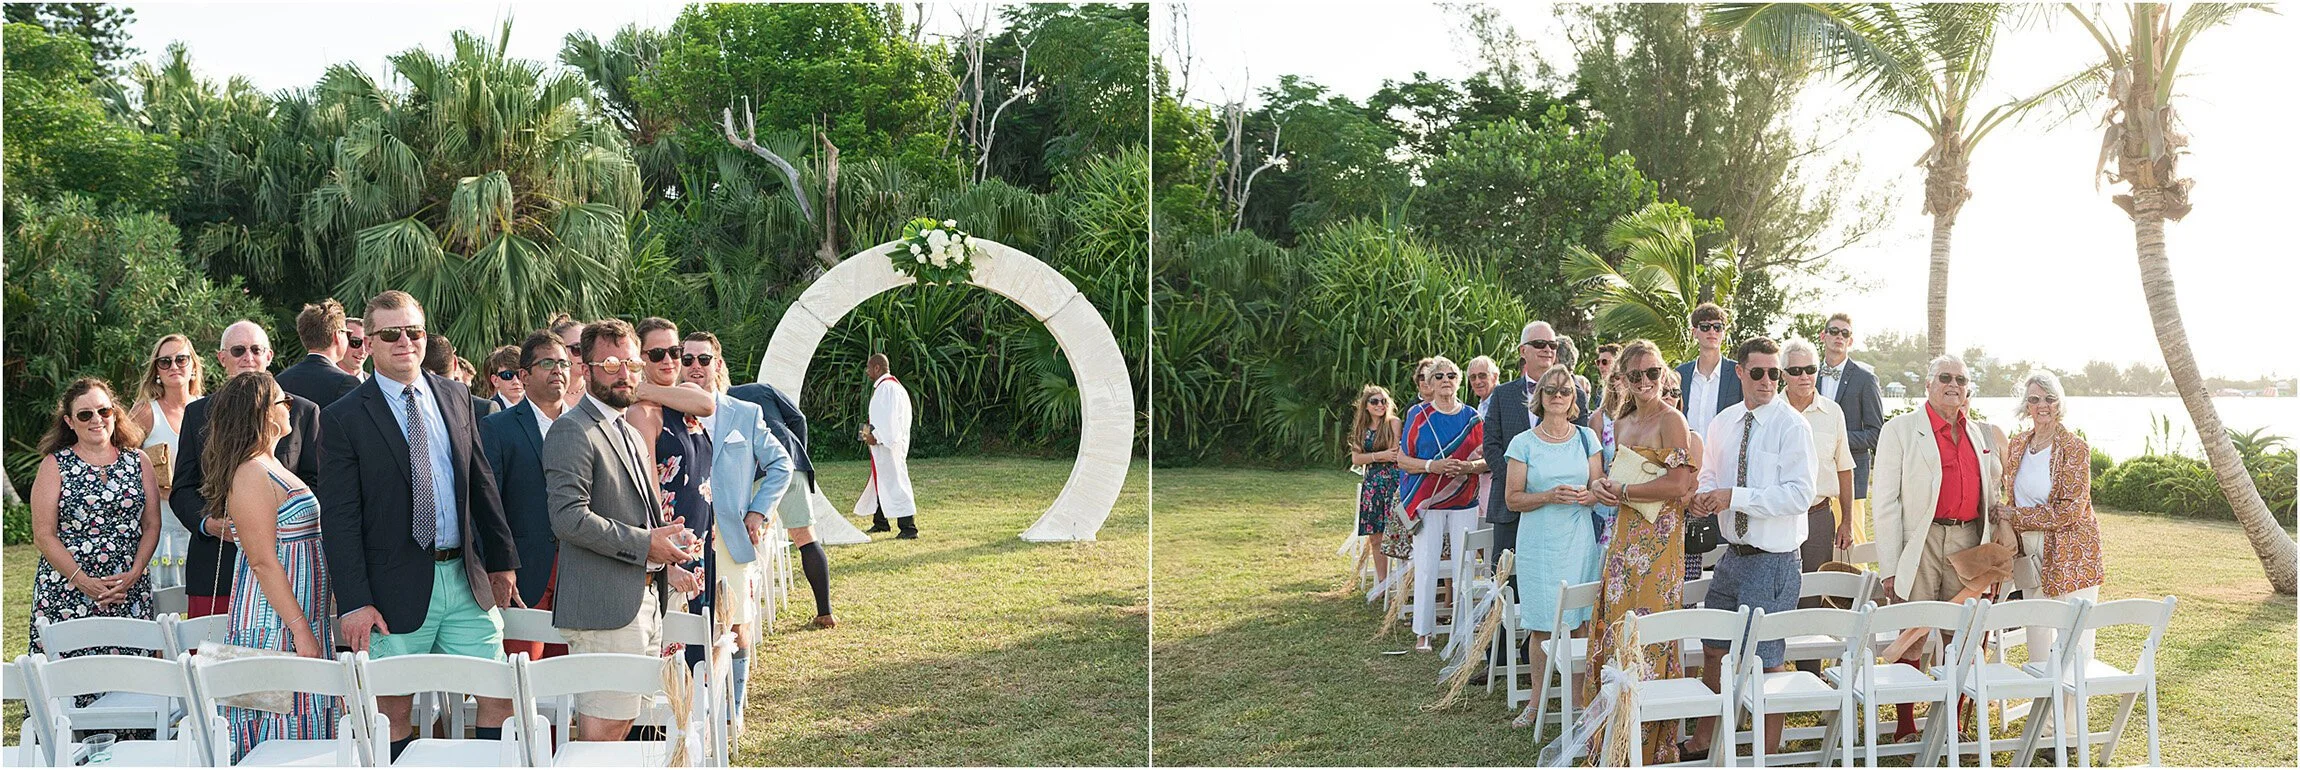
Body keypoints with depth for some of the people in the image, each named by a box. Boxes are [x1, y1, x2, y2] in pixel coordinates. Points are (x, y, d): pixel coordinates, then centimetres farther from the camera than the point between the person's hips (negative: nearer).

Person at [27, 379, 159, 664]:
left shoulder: (138, 461, 10)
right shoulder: (54, 465, 3)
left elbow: (152, 526, 9)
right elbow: (43, 536, -2)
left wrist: (134, 574, -7)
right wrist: (84, 581, -12)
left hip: (131, 592, 2)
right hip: (66, 593, -2)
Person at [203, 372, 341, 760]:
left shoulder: (270, 468, 16)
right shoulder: (251, 475, -14)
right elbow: (263, 562, -19)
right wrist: (301, 630, -21)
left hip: (303, 620, 10)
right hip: (275, 628, -10)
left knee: (309, 733, 9)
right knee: (281, 735, -6)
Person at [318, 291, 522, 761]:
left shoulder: (456, 397, 10)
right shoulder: (343, 418, -4)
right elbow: (339, 519, -7)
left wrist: (502, 560, 13)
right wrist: (354, 602, -13)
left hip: (467, 579, 4)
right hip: (397, 590, -4)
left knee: (501, 696, 5)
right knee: (393, 712, 5)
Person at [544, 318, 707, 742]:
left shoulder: (633, 435, 21)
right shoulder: (572, 431, -10)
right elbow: (570, 518, -21)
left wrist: (668, 567, 12)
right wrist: (644, 544, -19)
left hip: (646, 602, 9)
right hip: (604, 607, -9)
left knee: (624, 722, 13)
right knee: (605, 726, -9)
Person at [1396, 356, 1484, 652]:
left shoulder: (1472, 417, 8)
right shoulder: (1418, 416, 3)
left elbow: (1486, 460, 10)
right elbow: (1403, 459, 0)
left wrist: (1467, 467, -12)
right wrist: (1433, 466, -17)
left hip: (1464, 505, 2)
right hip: (1427, 503, -2)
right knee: (1425, 568, -5)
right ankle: (1422, 633, 2)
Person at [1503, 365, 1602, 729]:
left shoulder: (1587, 438, 8)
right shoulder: (1524, 443, 2)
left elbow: (1599, 489, 10)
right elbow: (1513, 499, 0)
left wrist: (1585, 496, -13)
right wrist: (1549, 496, -16)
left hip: (1579, 540, 1)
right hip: (1539, 544, -1)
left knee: (1580, 623, 0)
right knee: (1541, 626, 0)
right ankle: (1537, 701, 11)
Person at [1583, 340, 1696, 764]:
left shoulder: (1671, 420, -9)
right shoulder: (1621, 424, 15)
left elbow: (1679, 483, -18)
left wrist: (1622, 491, -11)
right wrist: (1602, 486, 2)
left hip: (1658, 538, -8)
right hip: (1624, 538, 8)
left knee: (1647, 635, -5)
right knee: (1618, 630, 7)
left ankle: (1653, 745, 4)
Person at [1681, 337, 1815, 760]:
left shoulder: (1792, 426, -12)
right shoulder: (1723, 423, 7)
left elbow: (1800, 495, -20)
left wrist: (1734, 497, -22)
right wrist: (1702, 497, -3)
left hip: (1773, 561, -7)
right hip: (1733, 554, 7)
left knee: (1766, 660, 2)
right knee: (1714, 650, 17)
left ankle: (1770, 752, 18)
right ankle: (1701, 742, 32)